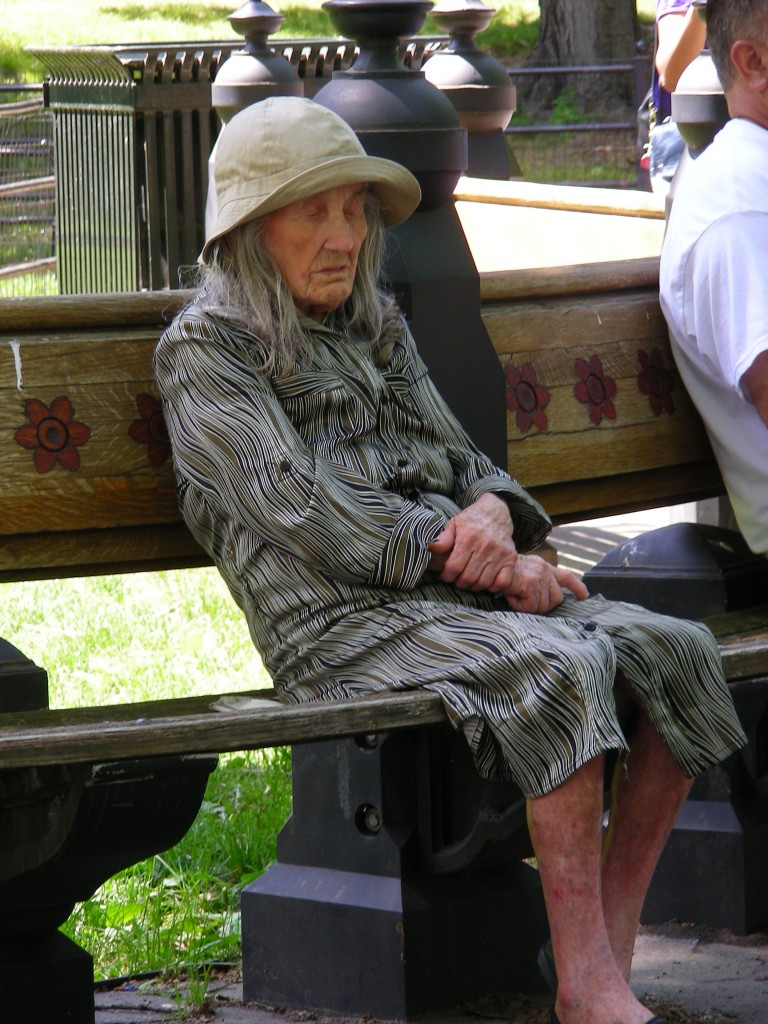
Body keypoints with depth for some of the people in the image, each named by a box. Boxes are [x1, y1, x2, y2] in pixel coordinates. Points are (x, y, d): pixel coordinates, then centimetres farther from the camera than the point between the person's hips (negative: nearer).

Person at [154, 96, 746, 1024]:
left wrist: (493, 512, -7)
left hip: (450, 597, 8)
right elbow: (301, 511, -13)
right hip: (339, 621, -8)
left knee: (676, 650, -14)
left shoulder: (376, 326, 21)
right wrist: (476, 564, -15)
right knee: (560, 666, -33)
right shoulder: (203, 347, -2)